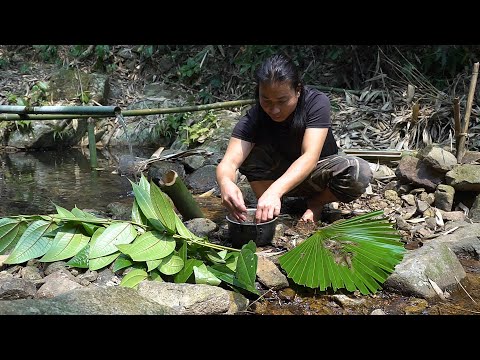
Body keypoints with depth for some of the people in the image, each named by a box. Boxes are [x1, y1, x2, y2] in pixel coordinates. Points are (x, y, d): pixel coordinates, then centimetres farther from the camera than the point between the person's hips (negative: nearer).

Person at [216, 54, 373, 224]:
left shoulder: (317, 102, -27)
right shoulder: (253, 119, -23)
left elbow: (310, 157, -39)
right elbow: (229, 162, -35)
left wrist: (275, 191, -56)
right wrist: (226, 183, -61)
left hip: (316, 171, 0)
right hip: (279, 175, 1)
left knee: (360, 172, -32)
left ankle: (316, 203, -4)